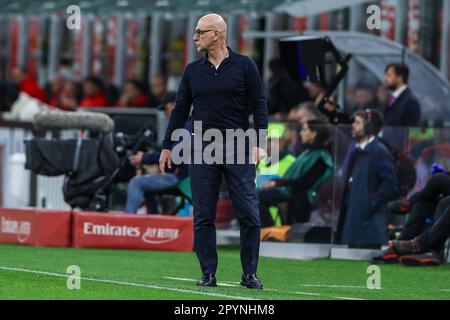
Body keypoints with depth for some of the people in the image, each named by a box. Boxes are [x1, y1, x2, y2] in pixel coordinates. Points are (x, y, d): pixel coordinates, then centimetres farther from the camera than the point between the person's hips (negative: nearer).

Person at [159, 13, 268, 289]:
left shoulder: (244, 66, 1)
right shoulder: (193, 70, 10)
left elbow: (259, 106, -1)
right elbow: (180, 110, 14)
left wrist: (259, 143, -10)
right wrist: (167, 146, 11)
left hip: (238, 150, -3)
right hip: (202, 151, 3)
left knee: (249, 214, -5)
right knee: (203, 217, 1)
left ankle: (250, 274, 4)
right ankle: (209, 274, 7)